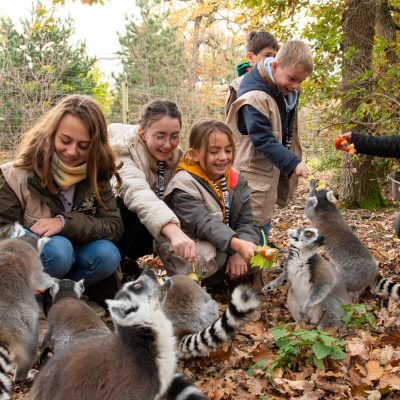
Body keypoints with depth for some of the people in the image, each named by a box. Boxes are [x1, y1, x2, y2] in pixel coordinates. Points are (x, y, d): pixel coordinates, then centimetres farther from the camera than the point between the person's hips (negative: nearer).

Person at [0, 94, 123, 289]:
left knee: (108, 255, -25)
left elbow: (115, 226, -15)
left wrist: (66, 222, -29)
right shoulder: (18, 176, -18)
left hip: (69, 259, 4)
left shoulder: (96, 175, -8)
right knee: (57, 248, -34)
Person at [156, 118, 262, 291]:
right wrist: (236, 244, -43)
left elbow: (247, 221, -1)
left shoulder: (236, 181, 4)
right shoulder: (184, 184, -16)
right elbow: (204, 223, -28)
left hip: (230, 247, 6)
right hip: (188, 249, -6)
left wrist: (240, 253, -21)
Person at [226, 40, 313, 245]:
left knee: (264, 223, 16)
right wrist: (293, 163, -31)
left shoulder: (288, 92, 5)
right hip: (255, 176, -9)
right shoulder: (254, 97, -23)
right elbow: (263, 140, -27)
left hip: (274, 172, 9)